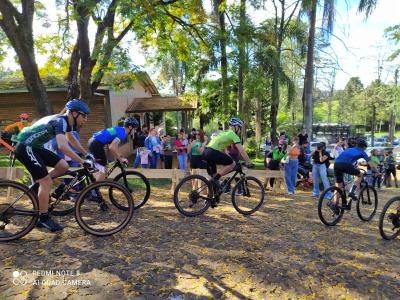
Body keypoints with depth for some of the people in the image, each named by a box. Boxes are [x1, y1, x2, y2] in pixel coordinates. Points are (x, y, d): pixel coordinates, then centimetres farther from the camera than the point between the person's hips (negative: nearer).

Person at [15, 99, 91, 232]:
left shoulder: (66, 121, 5)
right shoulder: (61, 121, -24)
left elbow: (72, 139, 24)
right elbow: (63, 146, -39)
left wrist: (86, 154, 22)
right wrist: (83, 162, -37)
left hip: (34, 147, 9)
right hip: (25, 147, -9)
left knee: (63, 166, 0)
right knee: (47, 181, -11)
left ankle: (38, 184, 15)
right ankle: (44, 219, 0)